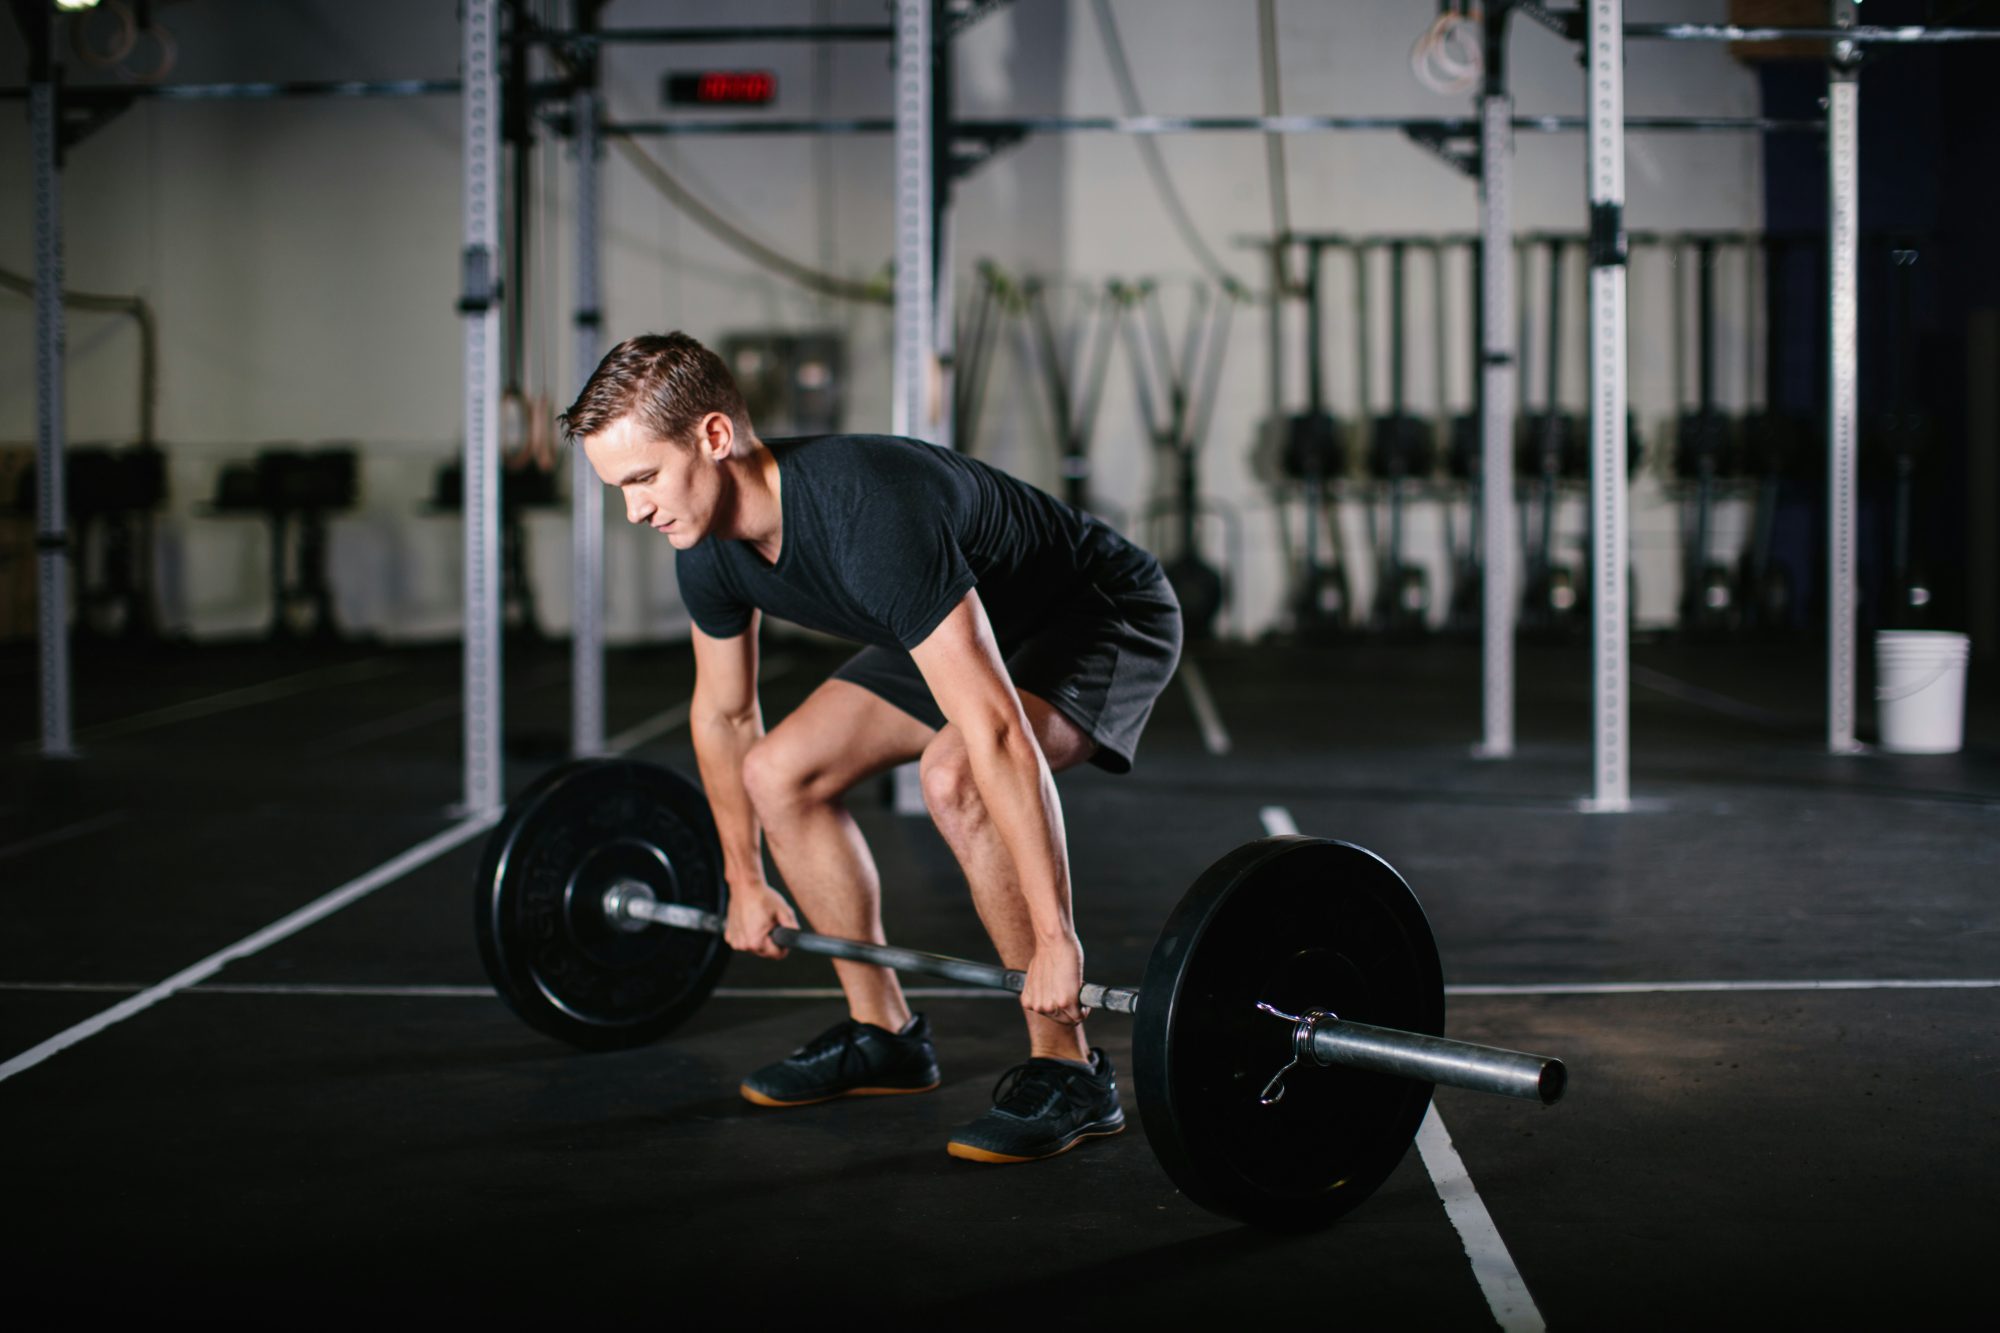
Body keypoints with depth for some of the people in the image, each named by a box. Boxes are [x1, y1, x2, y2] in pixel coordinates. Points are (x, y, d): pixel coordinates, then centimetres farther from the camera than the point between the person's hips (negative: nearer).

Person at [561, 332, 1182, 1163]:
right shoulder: (709, 551, -13)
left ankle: (1067, 1070, -20)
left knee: (955, 775, -34)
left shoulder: (867, 517, -39)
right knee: (780, 774, 0)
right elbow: (723, 715, 7)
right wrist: (744, 882, 14)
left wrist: (1053, 938, -42)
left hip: (1107, 616, -8)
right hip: (972, 627, 8)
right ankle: (883, 1035, 14)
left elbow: (995, 730, -43)